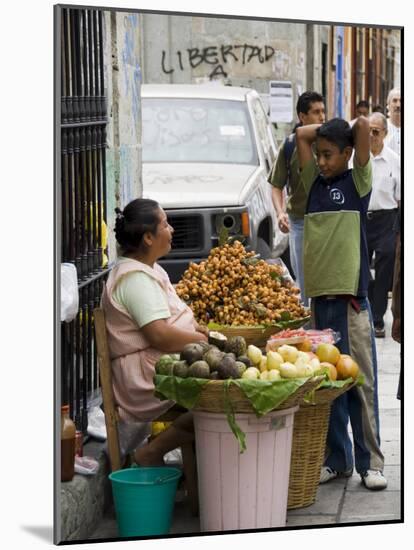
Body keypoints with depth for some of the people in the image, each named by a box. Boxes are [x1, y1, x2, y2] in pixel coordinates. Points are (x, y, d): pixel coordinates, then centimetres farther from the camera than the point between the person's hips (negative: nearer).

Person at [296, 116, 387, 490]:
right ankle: (337, 459, 15)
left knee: (362, 381, -1)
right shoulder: (315, 182, 13)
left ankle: (370, 462, 3)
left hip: (352, 296, -4)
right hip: (319, 295, 5)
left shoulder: (357, 181, 1)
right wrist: (327, 129, 15)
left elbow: (364, 125, -7)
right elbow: (301, 135, 16)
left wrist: (351, 131, 12)